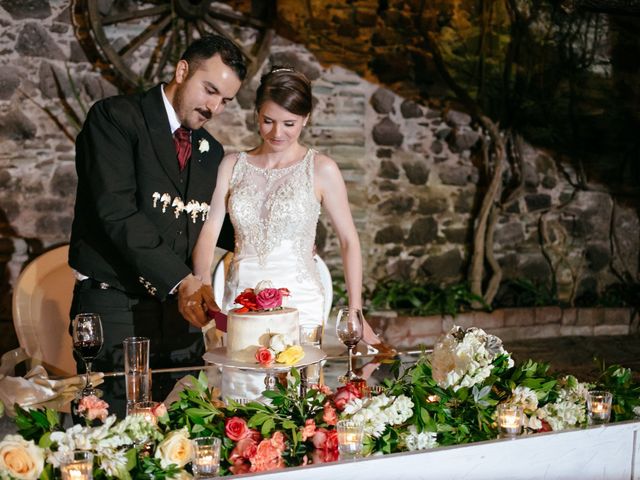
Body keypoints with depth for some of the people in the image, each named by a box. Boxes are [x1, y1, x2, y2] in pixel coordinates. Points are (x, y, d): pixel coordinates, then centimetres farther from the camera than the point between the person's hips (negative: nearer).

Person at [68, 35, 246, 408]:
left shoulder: (211, 152, 14)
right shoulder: (114, 117, -6)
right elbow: (117, 212, -18)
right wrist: (181, 279, -24)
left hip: (180, 309, 6)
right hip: (115, 308, -5)